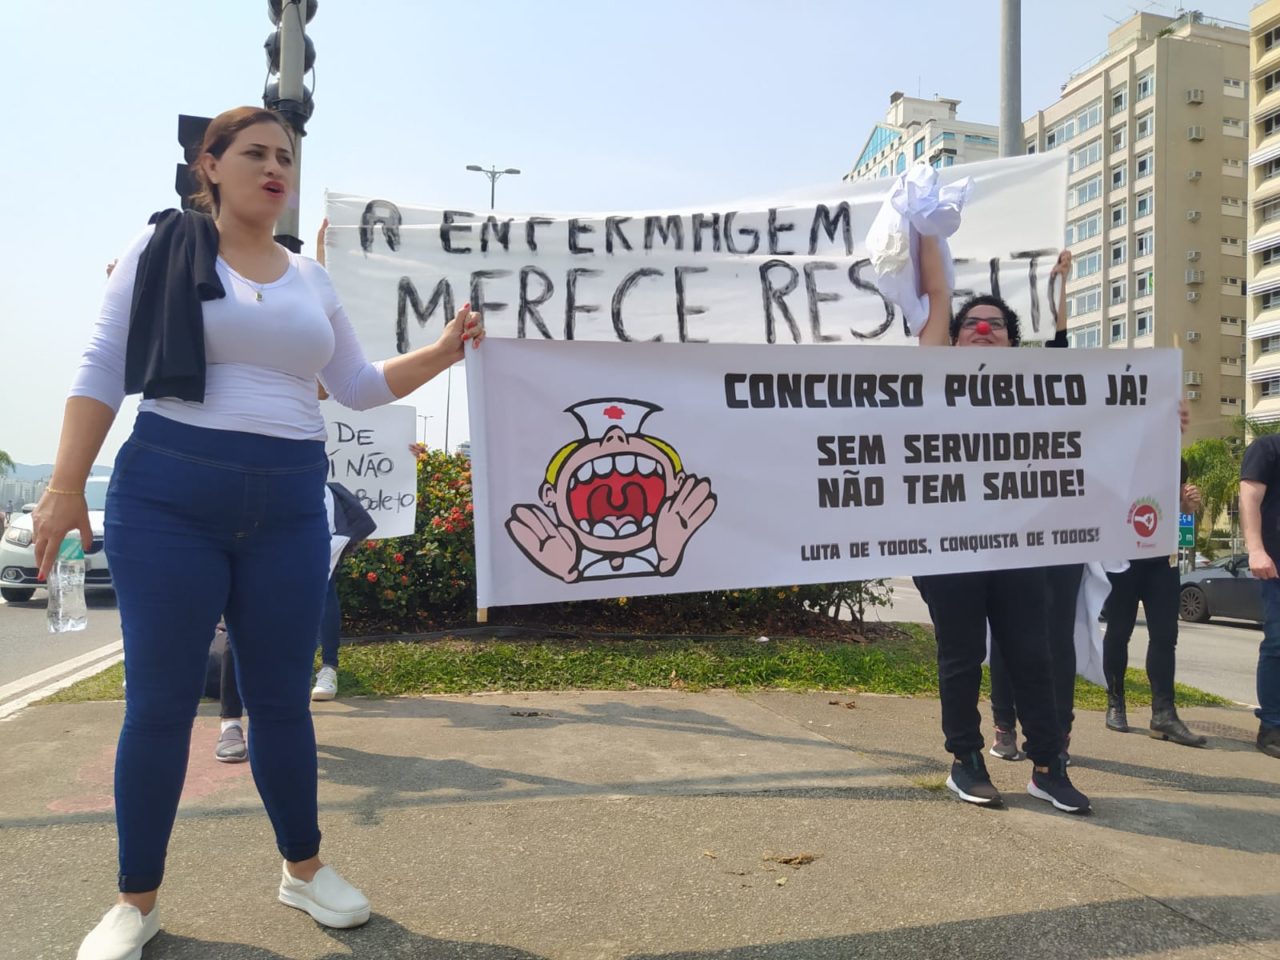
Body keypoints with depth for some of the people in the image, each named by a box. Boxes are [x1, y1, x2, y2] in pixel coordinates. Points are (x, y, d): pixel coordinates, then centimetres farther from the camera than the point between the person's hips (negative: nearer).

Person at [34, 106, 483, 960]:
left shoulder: (312, 279, 14)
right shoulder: (163, 250, 3)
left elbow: (361, 386, 18)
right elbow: (102, 372, 1)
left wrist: (445, 351, 7)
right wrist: (66, 485, -6)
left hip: (289, 504, 3)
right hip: (168, 494, -3)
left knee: (283, 697, 9)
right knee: (161, 701, 3)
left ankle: (304, 868, 27)